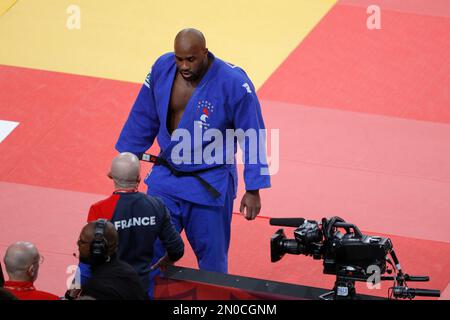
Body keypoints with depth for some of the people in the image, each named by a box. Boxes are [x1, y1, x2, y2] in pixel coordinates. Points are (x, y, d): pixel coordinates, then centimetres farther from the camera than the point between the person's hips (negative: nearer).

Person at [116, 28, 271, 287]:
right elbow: (143, 118, 8)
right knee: (151, 250, 5)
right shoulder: (162, 68, -6)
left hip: (210, 185, -4)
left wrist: (253, 190, -11)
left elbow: (252, 138, -12)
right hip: (166, 177, 4)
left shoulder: (233, 83, -19)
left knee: (212, 258, 6)